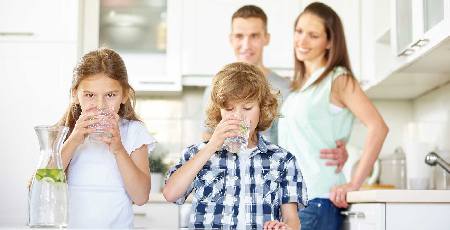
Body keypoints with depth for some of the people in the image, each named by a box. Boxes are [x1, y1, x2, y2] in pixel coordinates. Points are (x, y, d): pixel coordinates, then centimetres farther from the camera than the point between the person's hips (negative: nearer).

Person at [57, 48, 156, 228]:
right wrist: (73, 141, -12)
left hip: (116, 224, -1)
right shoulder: (65, 130, 6)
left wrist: (119, 149, -13)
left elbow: (141, 197, -2)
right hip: (68, 224, 1)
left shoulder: (133, 132, 4)